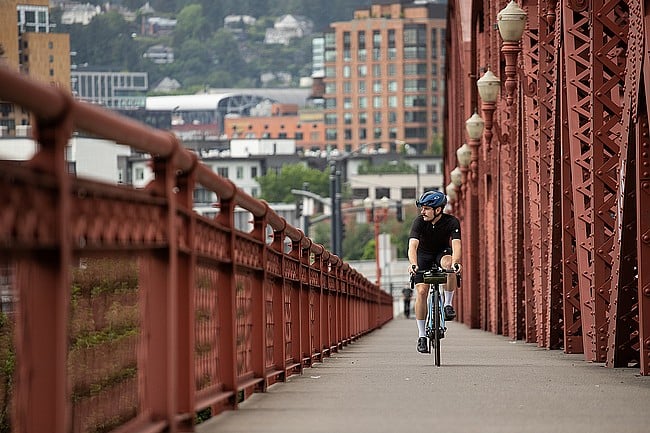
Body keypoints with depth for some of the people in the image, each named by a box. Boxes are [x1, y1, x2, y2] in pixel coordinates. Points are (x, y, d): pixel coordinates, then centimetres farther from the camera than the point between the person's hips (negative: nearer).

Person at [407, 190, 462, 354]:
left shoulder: (452, 222, -25)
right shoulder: (419, 221, -25)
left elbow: (456, 244, -37)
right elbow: (413, 245, -37)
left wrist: (456, 262, -57)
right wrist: (413, 264, -55)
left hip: (442, 252, 0)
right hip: (423, 255, 0)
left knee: (449, 264, -36)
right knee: (421, 291, -14)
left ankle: (448, 304, -19)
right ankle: (421, 336, -6)